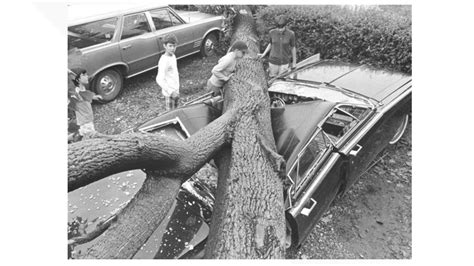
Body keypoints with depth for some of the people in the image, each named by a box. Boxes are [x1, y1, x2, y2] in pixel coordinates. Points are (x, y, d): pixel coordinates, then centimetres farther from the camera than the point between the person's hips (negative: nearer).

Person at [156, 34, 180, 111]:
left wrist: (177, 90, 16)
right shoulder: (163, 60, -22)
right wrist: (171, 92, -29)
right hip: (169, 93, -8)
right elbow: (159, 80, -26)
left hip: (175, 90, 8)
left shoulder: (173, 56, 5)